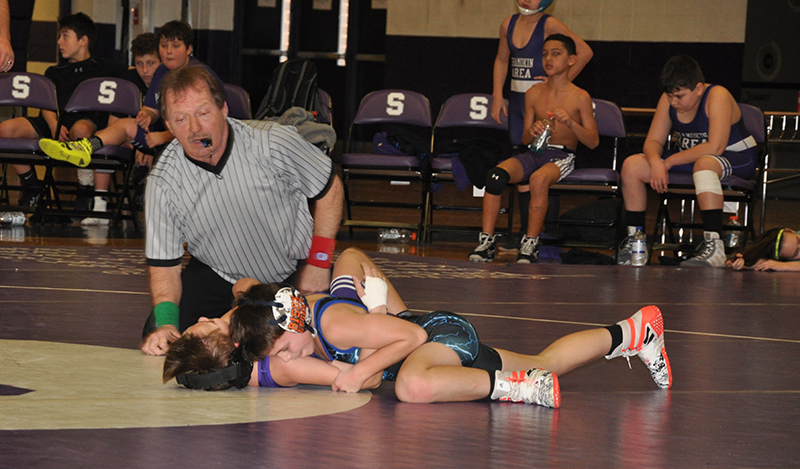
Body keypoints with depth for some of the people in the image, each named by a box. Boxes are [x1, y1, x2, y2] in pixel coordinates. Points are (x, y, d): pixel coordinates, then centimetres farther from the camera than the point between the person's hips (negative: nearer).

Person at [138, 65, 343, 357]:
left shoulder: (274, 145, -24)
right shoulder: (163, 183, -20)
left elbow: (329, 188, -7)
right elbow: (163, 264, -13)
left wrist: (318, 263, -11)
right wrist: (165, 322, -30)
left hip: (294, 274, -1)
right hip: (217, 276, 1)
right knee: (158, 340, -14)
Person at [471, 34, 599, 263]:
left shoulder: (580, 97, 0)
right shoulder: (534, 93, 11)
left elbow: (593, 141, -1)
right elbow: (525, 139, 15)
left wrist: (570, 123, -18)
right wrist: (531, 132, -10)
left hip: (562, 157, -4)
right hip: (534, 153, 4)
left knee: (539, 179, -38)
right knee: (495, 174, -26)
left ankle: (530, 244, -26)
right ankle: (486, 241, -23)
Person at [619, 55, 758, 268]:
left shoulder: (717, 96, -23)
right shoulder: (668, 100, -3)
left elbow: (715, 148, -30)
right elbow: (653, 141, -1)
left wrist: (670, 161, -26)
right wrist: (656, 162, -25)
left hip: (736, 160, -7)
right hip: (690, 156, 7)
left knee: (704, 164, -43)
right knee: (631, 165, -9)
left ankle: (714, 246, -48)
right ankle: (634, 240, 0)